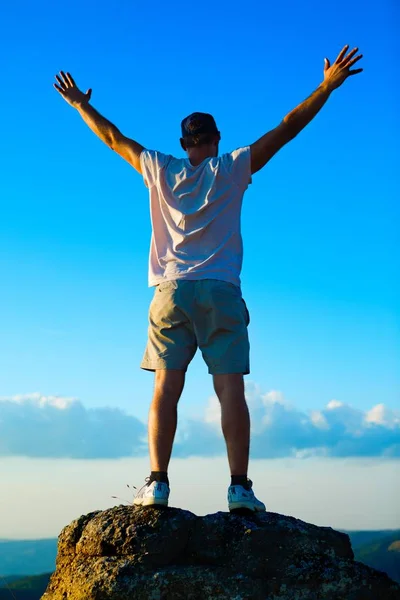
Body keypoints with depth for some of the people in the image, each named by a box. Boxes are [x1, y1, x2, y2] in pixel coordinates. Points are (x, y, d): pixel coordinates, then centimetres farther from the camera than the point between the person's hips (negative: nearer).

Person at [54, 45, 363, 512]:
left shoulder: (160, 170, 13)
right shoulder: (234, 168, 8)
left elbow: (112, 137, 24)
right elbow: (287, 129, 9)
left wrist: (80, 104, 38)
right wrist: (329, 85, 14)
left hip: (172, 291, 2)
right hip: (221, 291, -1)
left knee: (166, 387, -1)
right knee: (230, 389, -4)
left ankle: (157, 483, -8)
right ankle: (239, 487, -8)